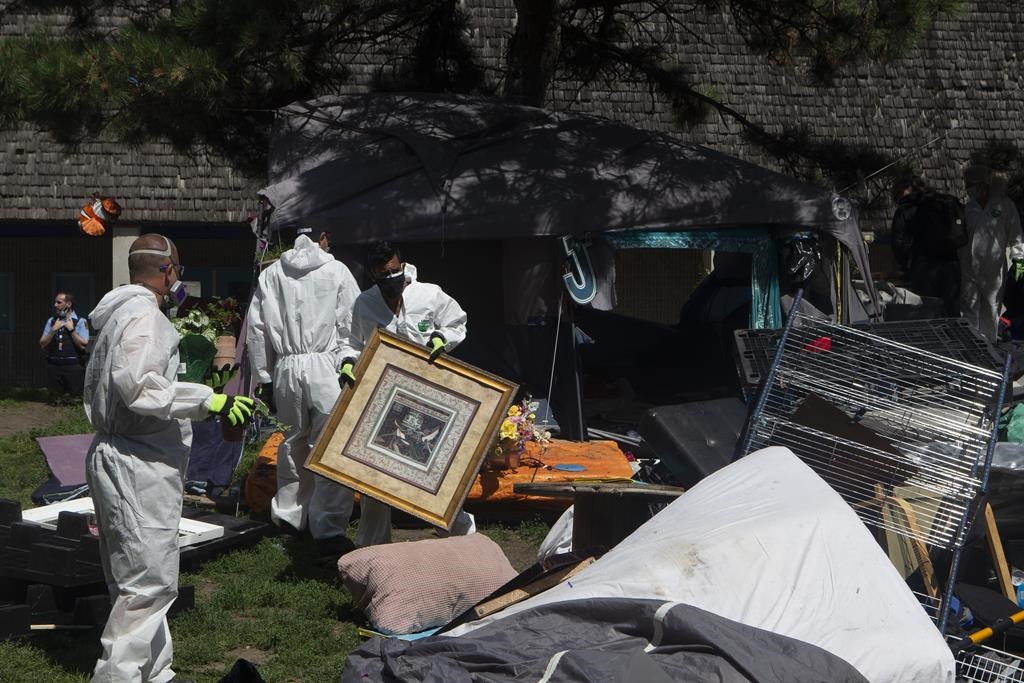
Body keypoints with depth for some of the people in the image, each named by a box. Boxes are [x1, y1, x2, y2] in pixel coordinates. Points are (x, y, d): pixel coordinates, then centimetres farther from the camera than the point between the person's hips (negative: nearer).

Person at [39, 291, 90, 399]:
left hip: (73, 366, -4)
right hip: (54, 365, 4)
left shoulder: (80, 322, 1)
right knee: (56, 399, 6)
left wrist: (71, 330, -10)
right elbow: (43, 345, 7)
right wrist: (54, 330, -3)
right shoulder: (51, 321, 14)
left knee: (75, 398, -7)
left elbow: (83, 345, -9)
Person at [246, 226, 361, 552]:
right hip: (325, 365, -4)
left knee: (293, 441, 20)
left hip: (286, 368, 4)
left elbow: (257, 327, 9)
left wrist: (263, 376, 15)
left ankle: (288, 515, 29)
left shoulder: (272, 274, 9)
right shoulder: (336, 271, 0)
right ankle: (329, 530, -9)